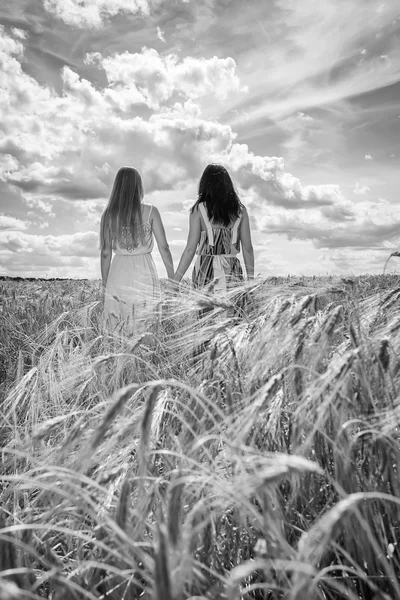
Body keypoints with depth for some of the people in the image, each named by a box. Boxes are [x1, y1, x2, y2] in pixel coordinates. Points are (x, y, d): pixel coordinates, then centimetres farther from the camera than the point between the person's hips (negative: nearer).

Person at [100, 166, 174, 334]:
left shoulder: (108, 214, 1)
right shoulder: (150, 211, -3)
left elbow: (105, 253, 4)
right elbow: (164, 247, -3)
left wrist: (105, 283, 14)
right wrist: (172, 278, 6)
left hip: (118, 274, 2)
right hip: (144, 273, -2)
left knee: (118, 334, 10)